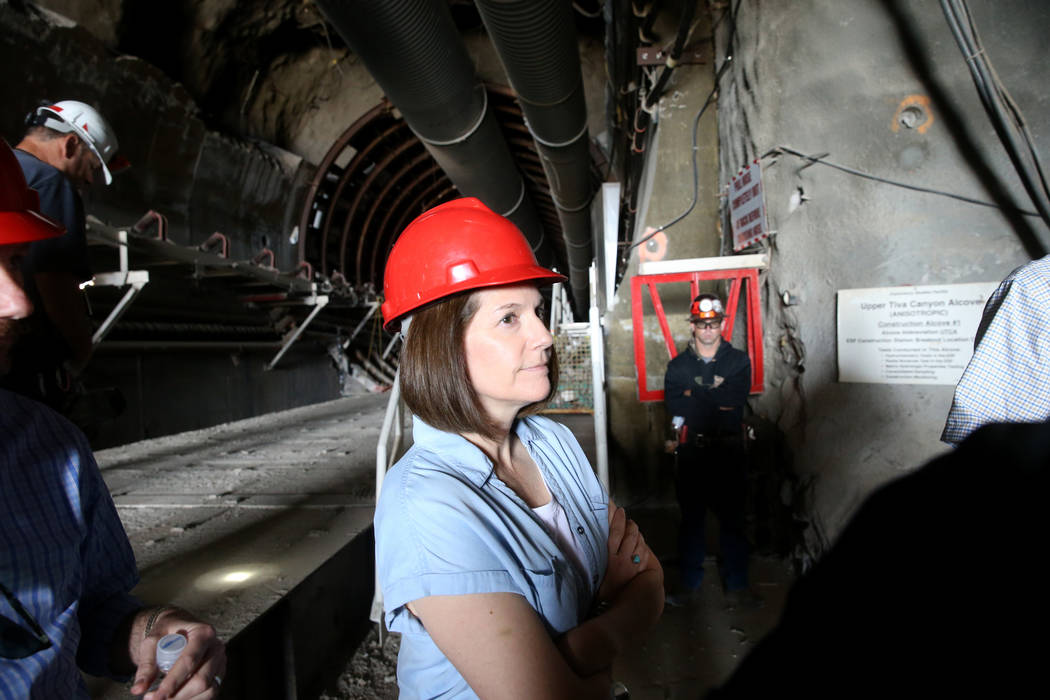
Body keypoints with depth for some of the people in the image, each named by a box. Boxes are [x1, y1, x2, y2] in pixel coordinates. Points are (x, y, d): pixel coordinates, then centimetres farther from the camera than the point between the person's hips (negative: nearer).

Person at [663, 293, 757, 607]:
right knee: (691, 520, 9)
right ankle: (688, 585, 20)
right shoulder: (677, 366, 6)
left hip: (728, 451, 0)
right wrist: (716, 396, -10)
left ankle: (736, 587, 19)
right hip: (691, 452, 1)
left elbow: (736, 401, -12)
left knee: (732, 520, 6)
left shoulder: (738, 361, 5)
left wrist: (695, 396, -10)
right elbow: (674, 407, -9)